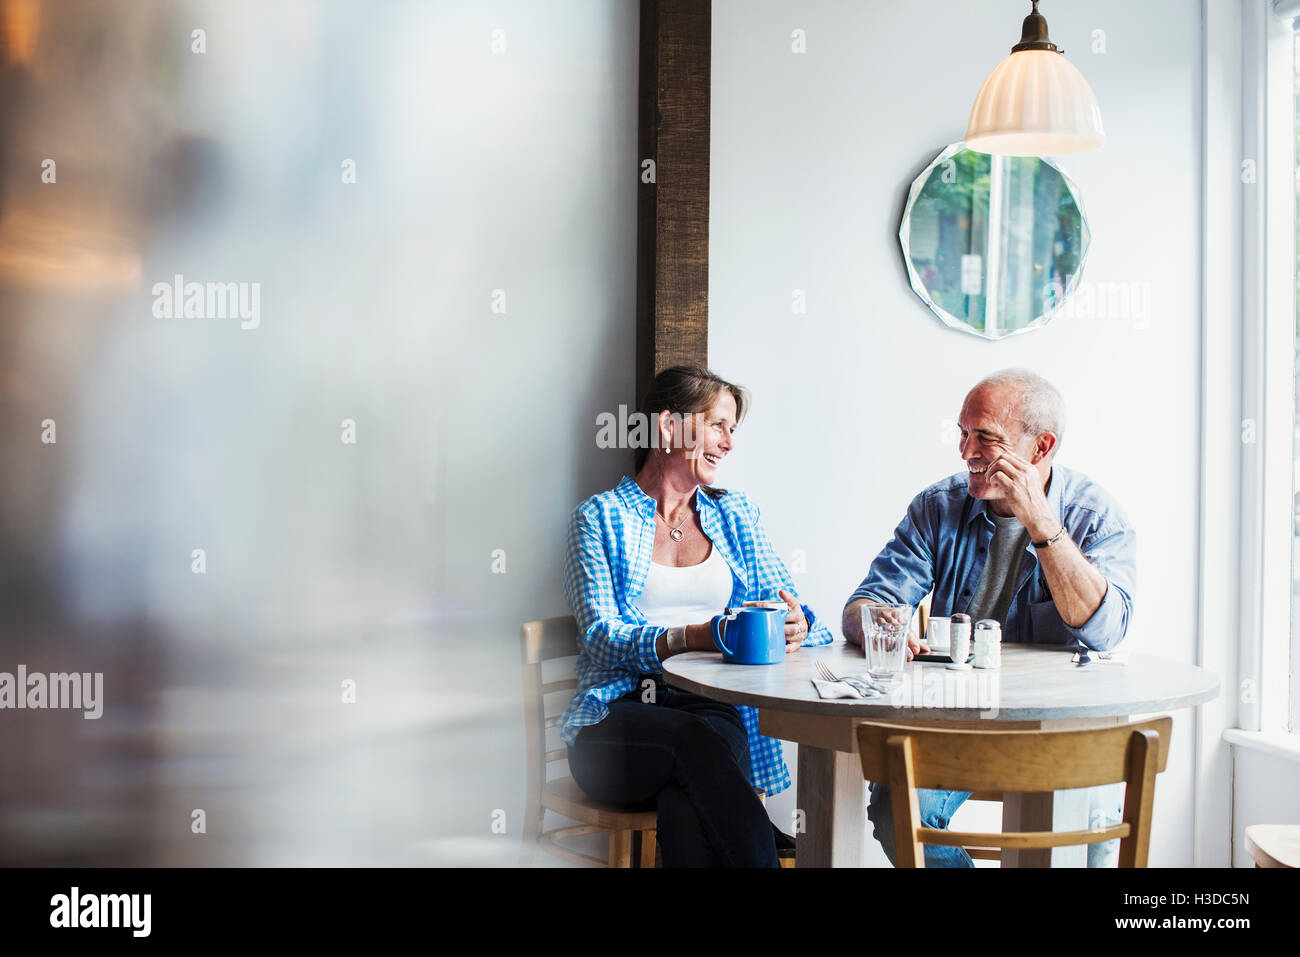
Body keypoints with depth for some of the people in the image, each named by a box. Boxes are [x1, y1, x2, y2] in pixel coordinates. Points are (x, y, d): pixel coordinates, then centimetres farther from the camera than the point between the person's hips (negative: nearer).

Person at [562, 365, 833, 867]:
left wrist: (795, 624, -13)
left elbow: (785, 602, 14)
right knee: (696, 741, -37)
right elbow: (601, 637, -5)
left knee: (687, 804, -34)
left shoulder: (734, 514, 21)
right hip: (617, 720, -2)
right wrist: (691, 638, -22)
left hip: (715, 708, 2)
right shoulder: (601, 517, 8)